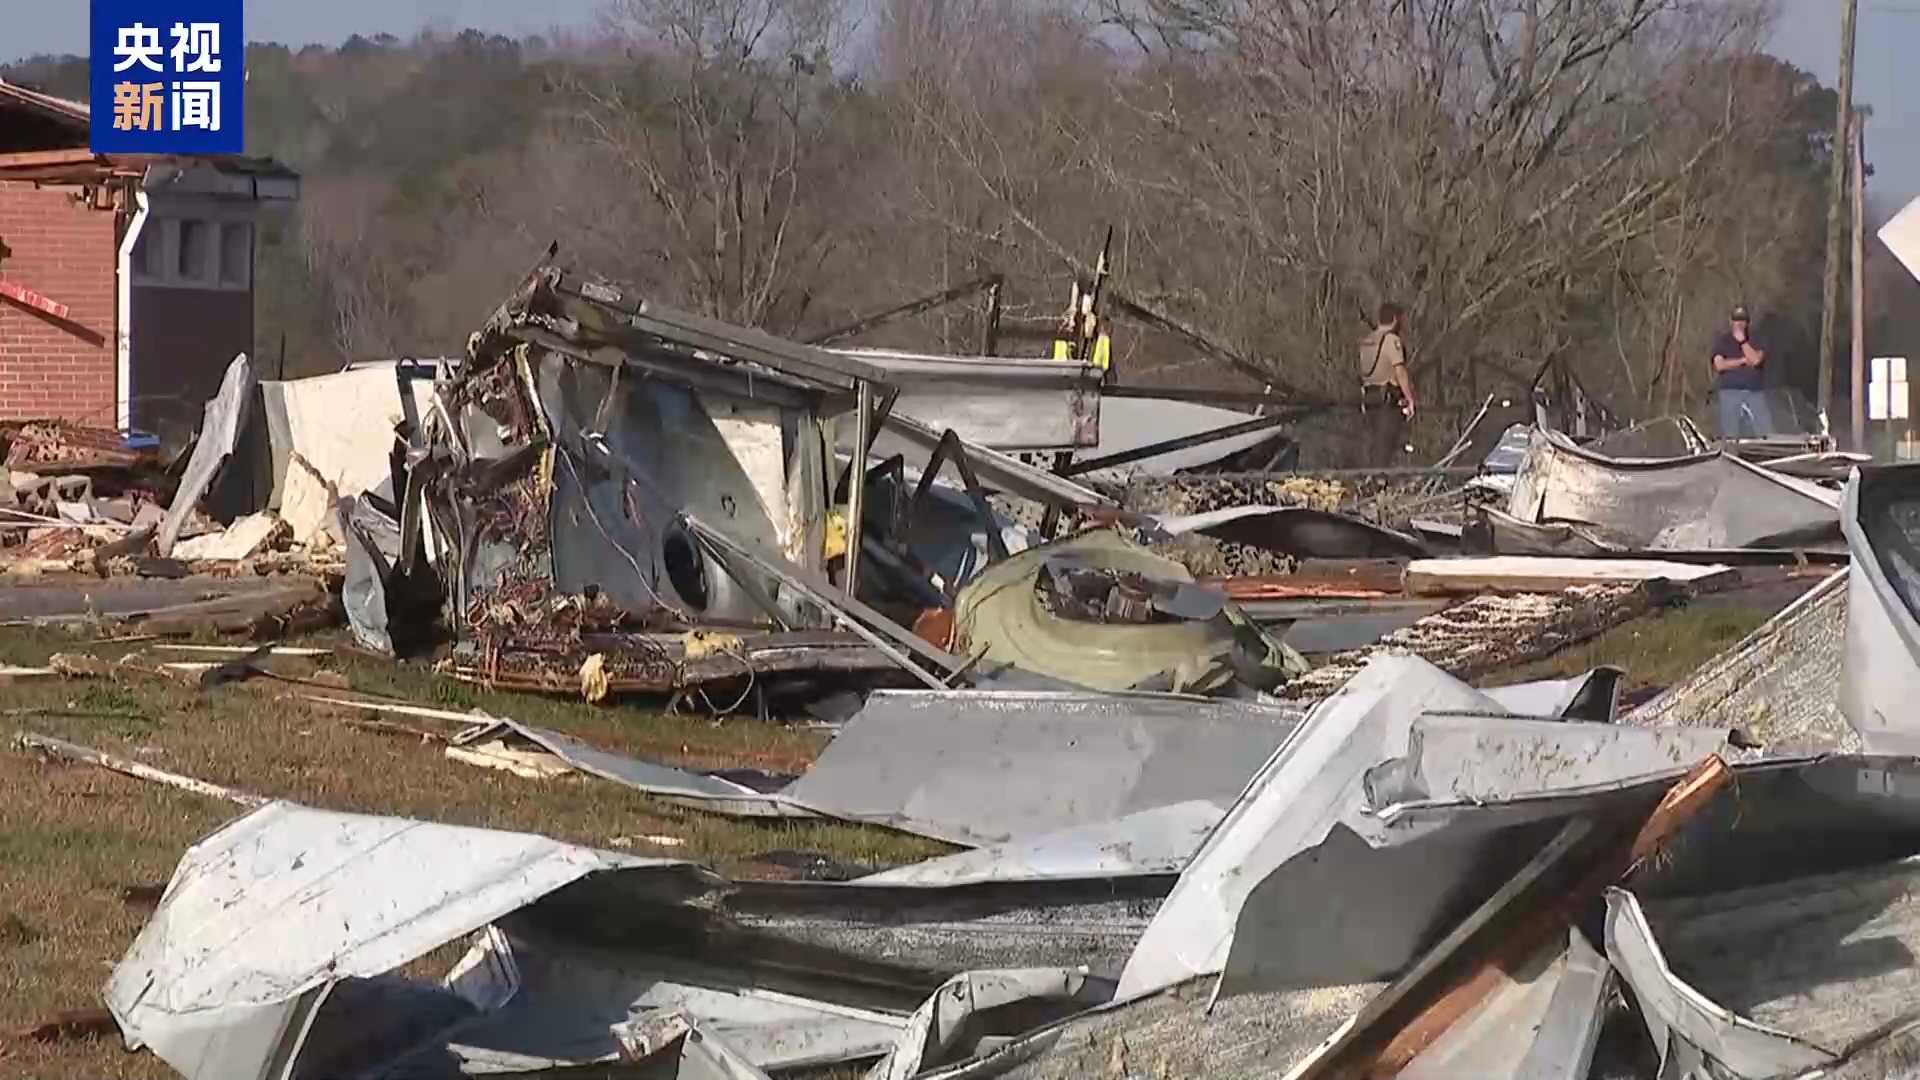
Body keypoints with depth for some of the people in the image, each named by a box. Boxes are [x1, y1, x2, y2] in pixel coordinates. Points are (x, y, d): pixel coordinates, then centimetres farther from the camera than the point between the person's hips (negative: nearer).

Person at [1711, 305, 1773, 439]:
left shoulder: (1755, 340, 9)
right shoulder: (1722, 340, 7)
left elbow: (1756, 359, -10)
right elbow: (1720, 365, -7)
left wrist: (1742, 341, -11)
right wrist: (1744, 360, -6)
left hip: (1755, 391, 1)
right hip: (1730, 391, -1)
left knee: (1765, 433, -7)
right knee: (1730, 436, -6)